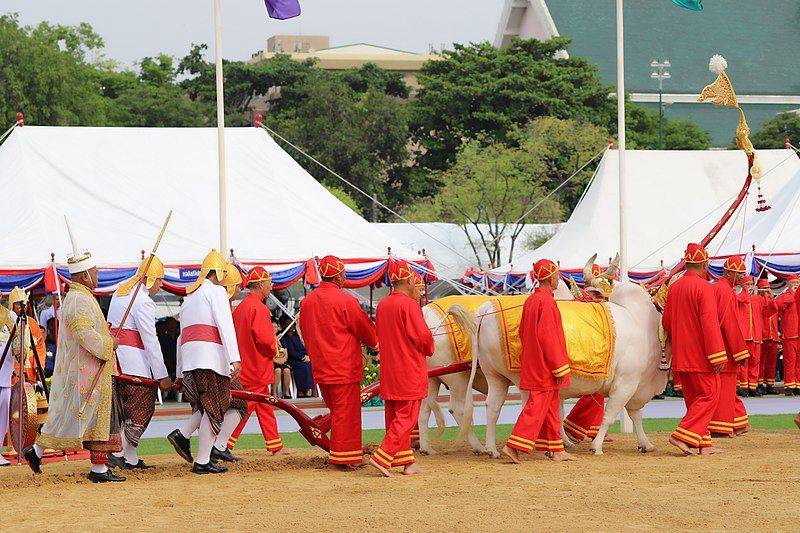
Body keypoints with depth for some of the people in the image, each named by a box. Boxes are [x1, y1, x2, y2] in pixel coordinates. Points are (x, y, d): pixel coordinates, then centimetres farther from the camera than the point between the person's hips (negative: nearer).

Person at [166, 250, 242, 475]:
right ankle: (202, 462, -8)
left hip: (189, 356, 8)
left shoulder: (189, 297, 27)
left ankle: (182, 435, 0)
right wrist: (235, 359, -20)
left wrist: (180, 373, 30)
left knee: (209, 405, 19)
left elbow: (182, 335, 28)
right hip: (210, 355, -8)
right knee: (215, 409, -5)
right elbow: (225, 325, -11)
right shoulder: (216, 291, 2)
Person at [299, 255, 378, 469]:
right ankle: (344, 457, 1)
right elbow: (366, 329, -4)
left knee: (336, 412, 17)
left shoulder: (307, 302, 5)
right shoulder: (345, 301, -15)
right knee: (346, 413, 0)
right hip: (344, 369, -7)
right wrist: (374, 342, 17)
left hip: (320, 369, 7)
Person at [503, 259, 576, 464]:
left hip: (533, 363, 10)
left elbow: (523, 332, 17)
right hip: (545, 367, -10)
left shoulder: (531, 300, 12)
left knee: (550, 407, 14)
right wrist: (559, 367, -17)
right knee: (536, 407, -8)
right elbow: (548, 337, -20)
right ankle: (513, 446, -12)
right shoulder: (546, 301, -17)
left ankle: (556, 450, 19)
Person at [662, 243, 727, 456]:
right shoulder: (703, 287, -13)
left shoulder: (675, 287, 10)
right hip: (700, 356, -8)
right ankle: (683, 435, -14)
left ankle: (703, 443, 14)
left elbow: (666, 321, 16)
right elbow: (710, 323, -19)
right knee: (709, 395, -2)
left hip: (680, 356, 8)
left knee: (694, 399, 13)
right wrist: (718, 356, -19)